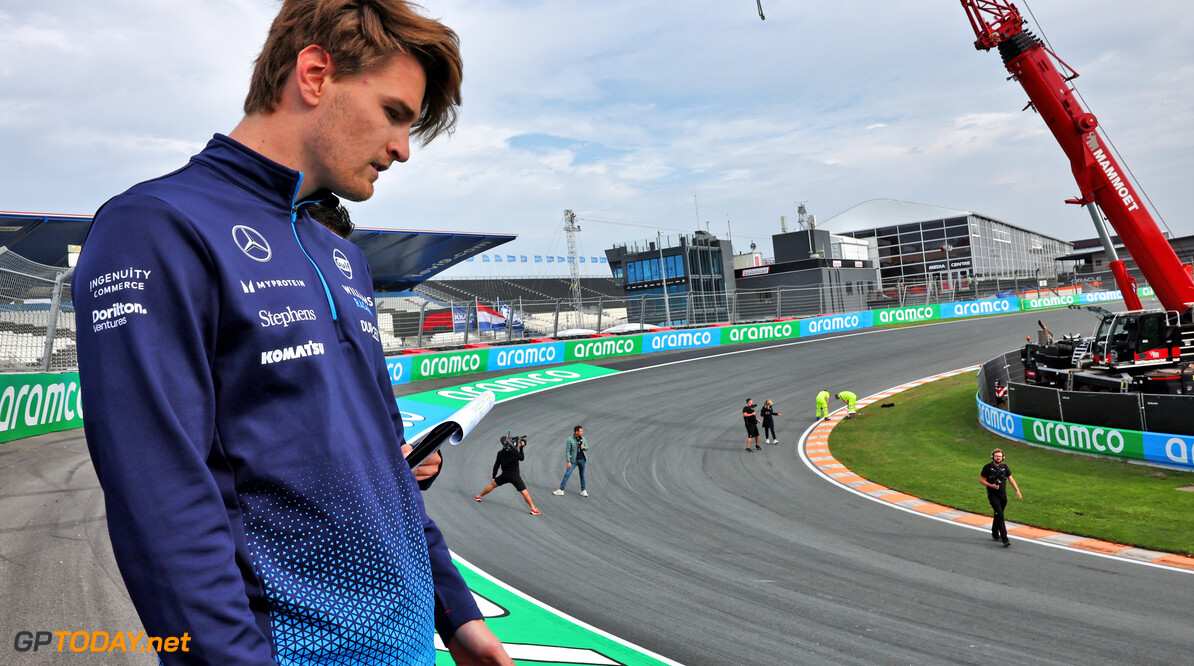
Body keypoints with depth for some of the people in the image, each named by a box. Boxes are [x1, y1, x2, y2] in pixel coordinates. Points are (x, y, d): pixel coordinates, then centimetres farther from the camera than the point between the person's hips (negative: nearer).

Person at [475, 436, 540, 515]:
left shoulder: (500, 453, -3)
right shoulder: (514, 451, -14)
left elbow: (496, 466, 3)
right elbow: (522, 458, 3)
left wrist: (493, 477, 11)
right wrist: (521, 448, 10)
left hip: (505, 475, 3)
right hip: (515, 476, -3)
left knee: (492, 485, 25)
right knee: (524, 492, -4)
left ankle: (479, 496, 33)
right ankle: (533, 509, -10)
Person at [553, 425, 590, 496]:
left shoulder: (582, 438, 2)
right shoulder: (570, 440, -12)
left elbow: (587, 448, 12)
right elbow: (567, 451, -11)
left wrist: (583, 447, -13)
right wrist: (568, 462, -16)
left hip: (582, 460, 3)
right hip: (574, 460, -3)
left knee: (582, 475, 10)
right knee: (567, 474, -7)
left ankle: (583, 491, 19)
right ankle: (561, 490, -4)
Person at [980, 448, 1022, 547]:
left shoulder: (1004, 466, 5)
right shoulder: (987, 467, -7)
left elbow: (1011, 479, 10)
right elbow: (981, 480, -2)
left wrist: (1017, 490, 0)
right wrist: (991, 485, -16)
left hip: (1003, 495, 5)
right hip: (993, 495, -5)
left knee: (998, 515, 15)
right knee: (999, 515, -16)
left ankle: (995, 535, 35)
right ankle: (1005, 539, -20)